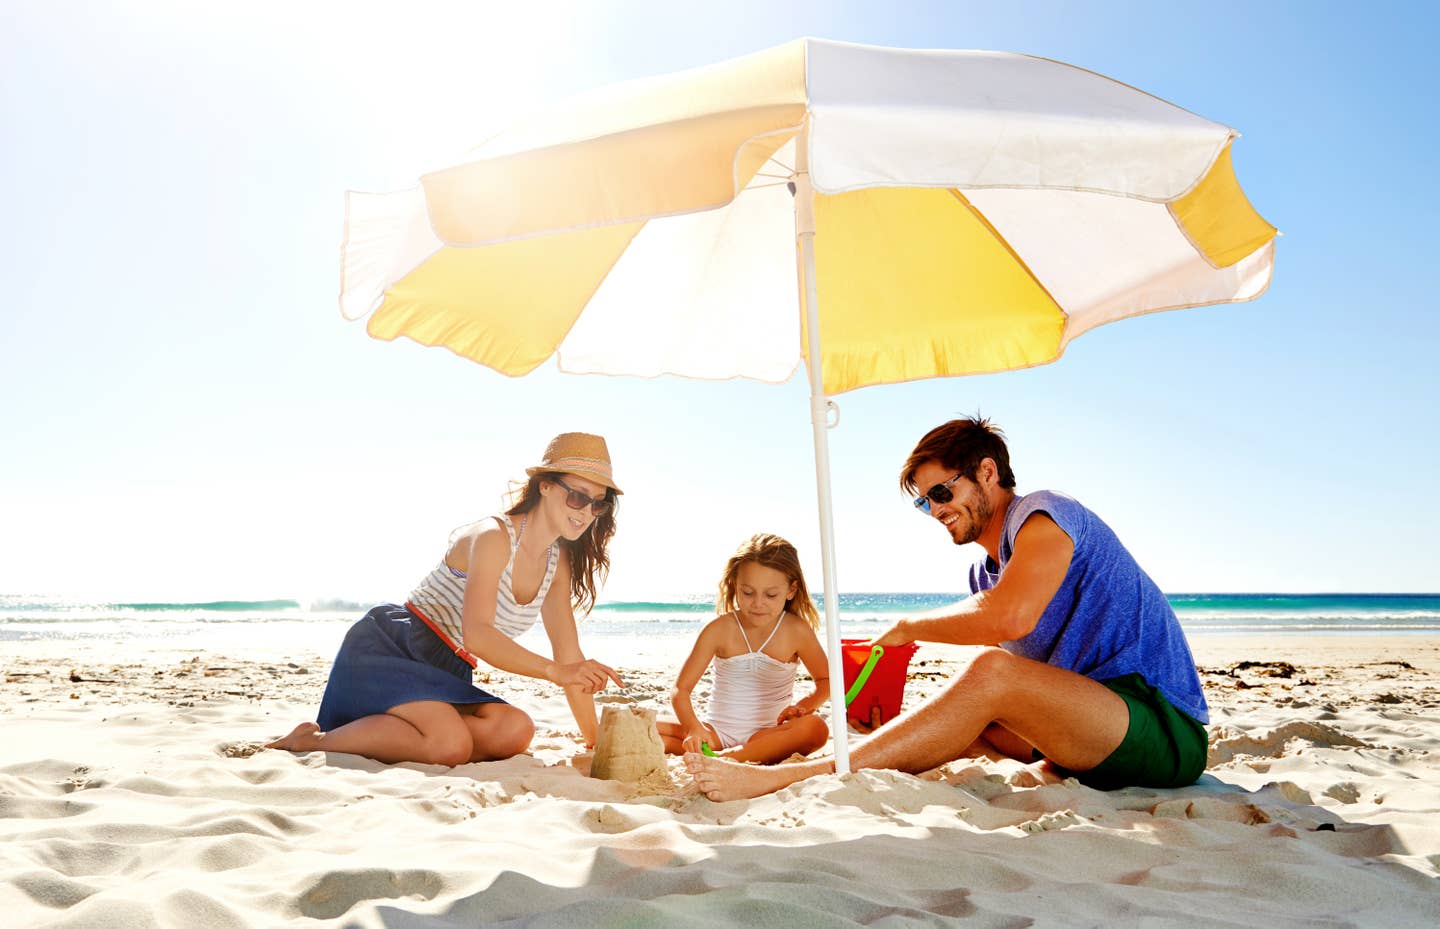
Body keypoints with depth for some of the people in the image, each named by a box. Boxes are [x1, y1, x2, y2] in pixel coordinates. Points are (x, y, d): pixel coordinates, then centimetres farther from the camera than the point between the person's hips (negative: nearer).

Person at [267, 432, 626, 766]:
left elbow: (569, 655, 8)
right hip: (387, 648, -7)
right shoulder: (492, 536, -15)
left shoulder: (559, 562, 9)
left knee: (515, 730, -21)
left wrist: (595, 742, 1)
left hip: (440, 676, 8)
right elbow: (476, 633, -26)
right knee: (452, 744, -31)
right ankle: (313, 741, -11)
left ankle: (369, 742, -8)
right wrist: (555, 671, -32)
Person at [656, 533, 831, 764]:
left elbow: (825, 680, 8)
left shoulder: (796, 630, -6)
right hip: (717, 732, 0)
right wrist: (693, 729, -29)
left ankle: (724, 758, -35)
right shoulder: (719, 629, -7)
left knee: (816, 728, -34)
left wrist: (805, 705, -14)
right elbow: (681, 689, -9)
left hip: (768, 734, 0)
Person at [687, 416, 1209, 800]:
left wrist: (908, 627, -13)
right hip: (1096, 740, 9)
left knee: (993, 674, -28)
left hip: (1168, 729, -9)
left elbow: (1009, 617, -29)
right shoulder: (985, 573, 16)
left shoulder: (1042, 515, -11)